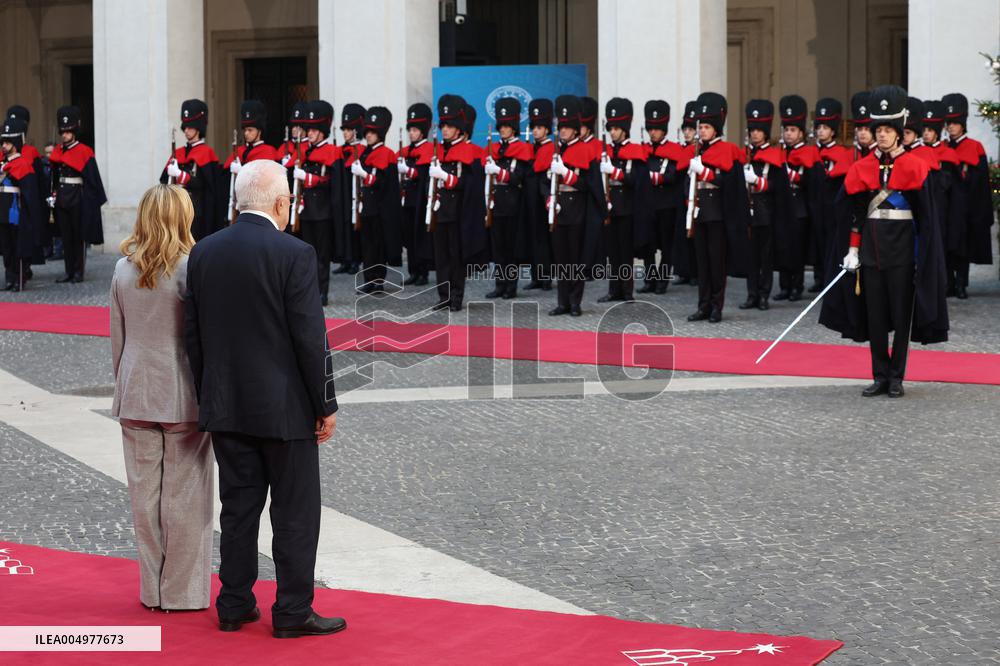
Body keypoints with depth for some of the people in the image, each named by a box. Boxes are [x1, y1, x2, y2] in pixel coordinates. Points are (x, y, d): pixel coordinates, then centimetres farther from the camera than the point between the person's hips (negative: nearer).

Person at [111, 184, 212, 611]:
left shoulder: (123, 270, 2)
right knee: (184, 495, 4)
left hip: (136, 395, 4)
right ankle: (183, 591, 10)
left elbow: (117, 338, 8)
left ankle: (152, 590, 17)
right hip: (184, 395, -4)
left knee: (144, 493, 10)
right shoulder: (193, 268, -12)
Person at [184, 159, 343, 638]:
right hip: (284, 408, -5)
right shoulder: (294, 254, -14)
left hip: (225, 406, 5)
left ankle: (234, 606, 18)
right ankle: (293, 612, 8)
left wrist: (209, 400, 16)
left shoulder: (204, 253, 3)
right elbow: (310, 338, -14)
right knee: (295, 512, 4)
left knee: (239, 507, 13)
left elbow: (192, 334, 8)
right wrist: (326, 405, -6)